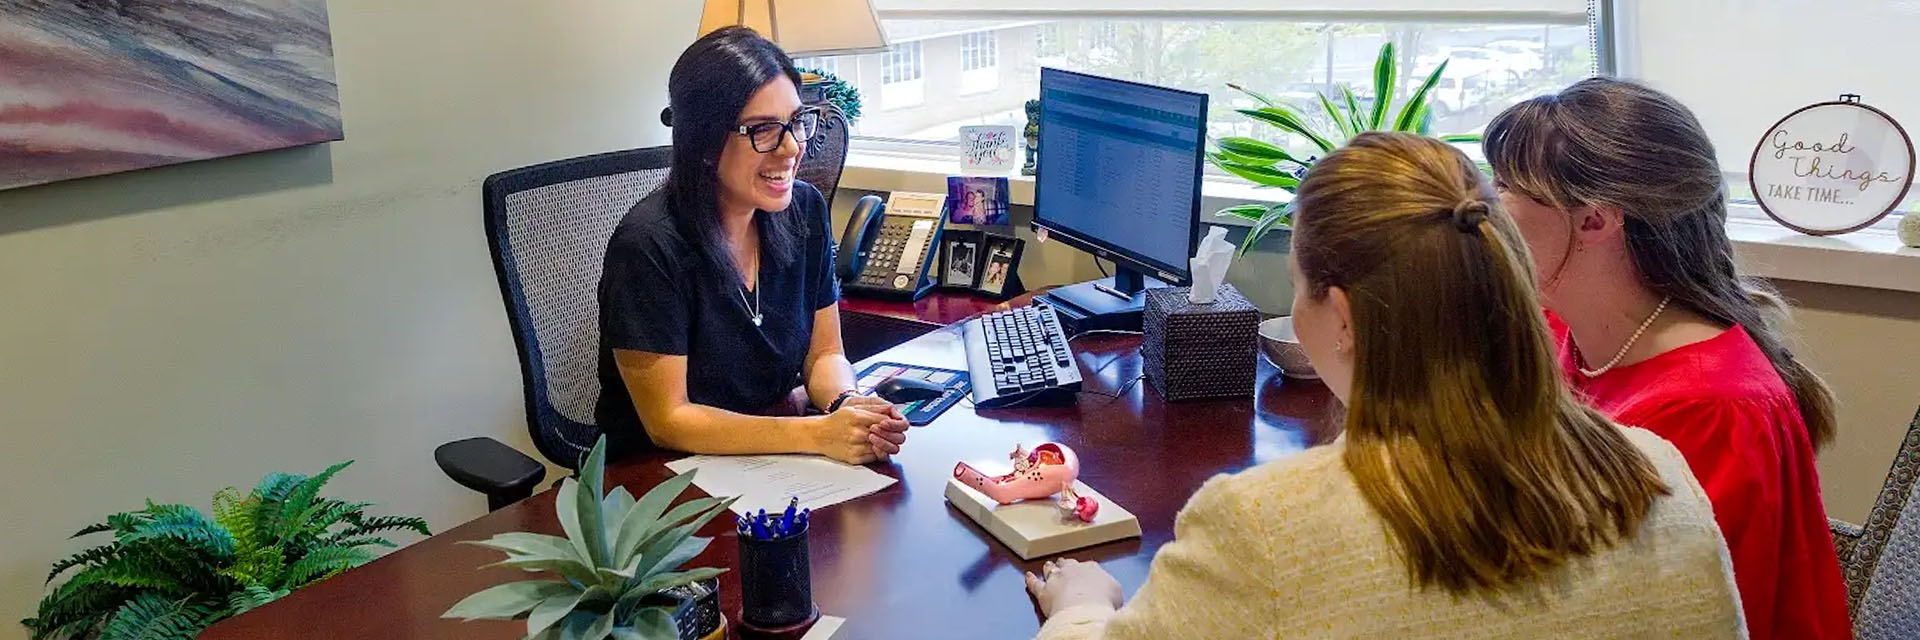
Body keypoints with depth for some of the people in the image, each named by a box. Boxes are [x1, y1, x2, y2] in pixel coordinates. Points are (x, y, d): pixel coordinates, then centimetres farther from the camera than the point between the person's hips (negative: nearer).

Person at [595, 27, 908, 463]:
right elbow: (668, 422, -17)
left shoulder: (804, 210, -1)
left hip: (776, 463, 7)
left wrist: (847, 404, -16)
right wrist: (818, 433, -25)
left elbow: (824, 354, 7)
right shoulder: (648, 247, -21)